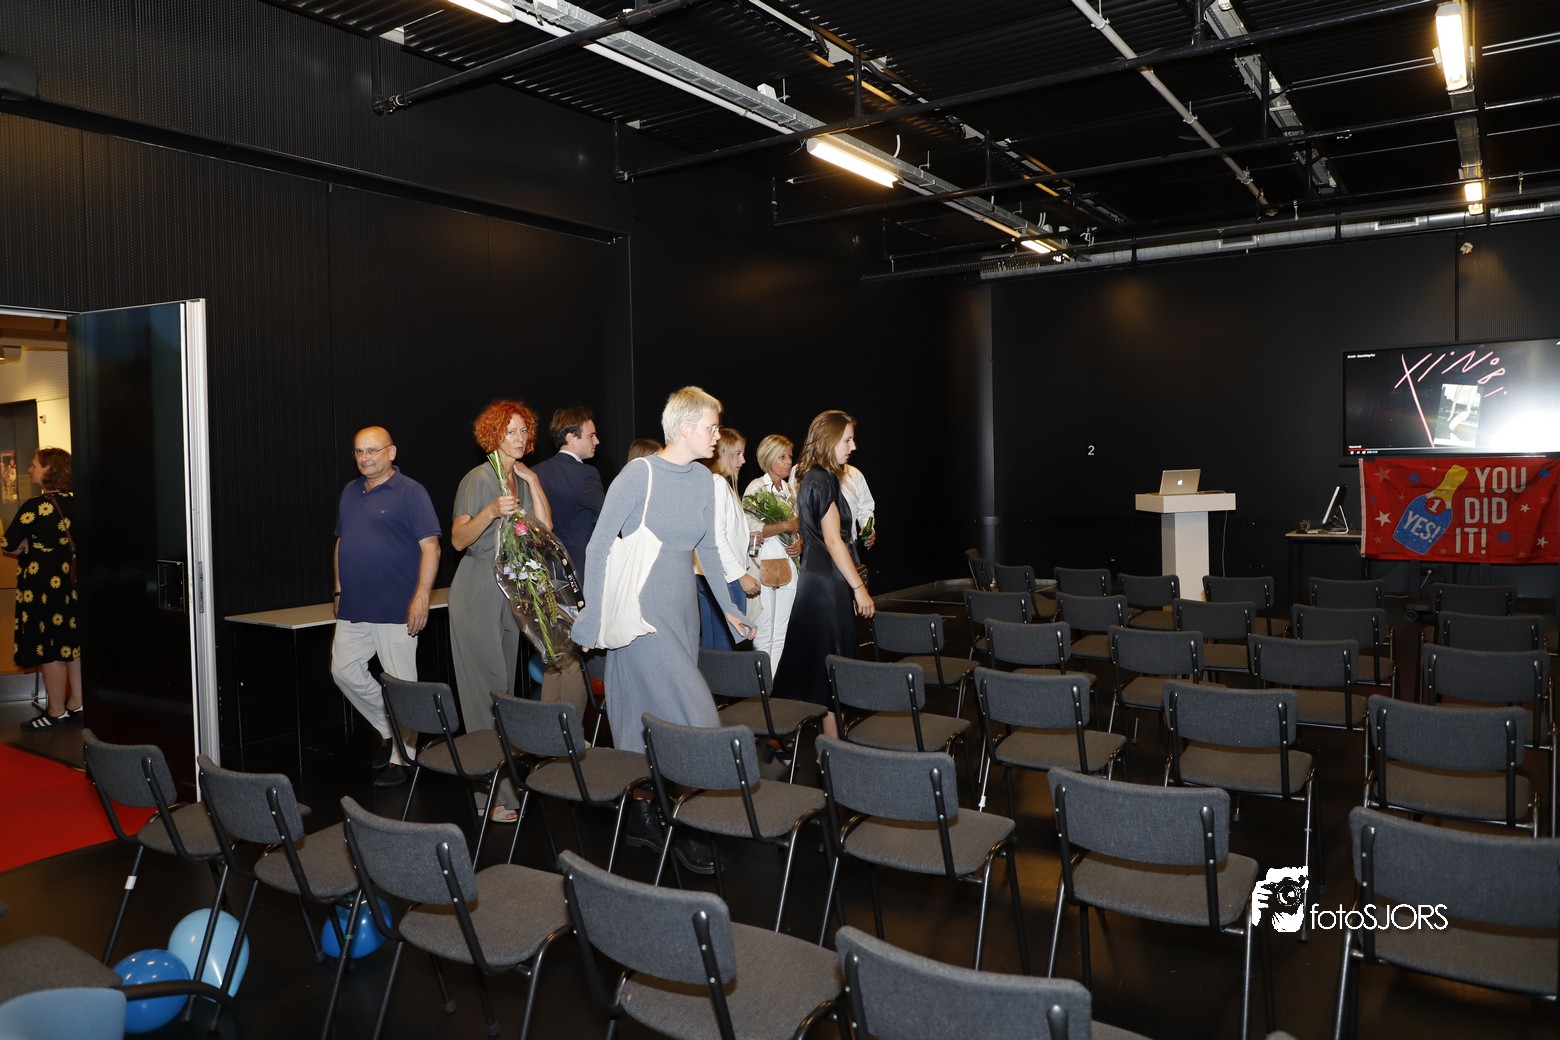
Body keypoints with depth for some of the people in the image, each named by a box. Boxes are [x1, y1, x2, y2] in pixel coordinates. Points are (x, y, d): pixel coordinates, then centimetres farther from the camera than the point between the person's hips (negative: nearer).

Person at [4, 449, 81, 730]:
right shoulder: (73, 502, 4)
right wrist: (34, 546, 8)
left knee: (49, 647, 1)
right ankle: (76, 704, 19)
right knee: (72, 643, 12)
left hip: (42, 584, -7)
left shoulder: (35, 506, -17)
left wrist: (24, 548, 6)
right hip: (69, 580, 7)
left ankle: (56, 712, 9)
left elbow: (8, 546, -13)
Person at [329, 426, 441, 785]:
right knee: (344, 671, 9)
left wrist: (421, 597, -19)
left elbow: (430, 546, -13)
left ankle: (400, 758, 12)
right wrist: (339, 589, 16)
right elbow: (341, 542, 21)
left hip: (396, 609, -7)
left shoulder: (411, 492, -8)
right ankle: (388, 731, 27)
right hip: (354, 608, 7)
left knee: (400, 684, 0)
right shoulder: (350, 492, 13)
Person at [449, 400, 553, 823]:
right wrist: (491, 512, -27)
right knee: (486, 692, -7)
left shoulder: (526, 479, 11)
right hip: (477, 594, -7)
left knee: (505, 688, 11)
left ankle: (506, 774, 19)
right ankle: (494, 794, -5)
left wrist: (532, 481, -5)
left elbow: (545, 528, 0)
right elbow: (458, 539, -12)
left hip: (511, 594, 7)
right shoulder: (479, 479, -9)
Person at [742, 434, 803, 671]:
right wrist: (786, 526, -15)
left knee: (782, 635, 7)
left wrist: (800, 542, 2)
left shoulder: (791, 489, 15)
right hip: (764, 564, -6)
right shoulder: (756, 487, -5)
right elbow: (749, 527, -16)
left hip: (788, 564, 6)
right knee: (764, 635, -2)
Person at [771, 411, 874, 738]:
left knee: (811, 660, 14)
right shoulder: (823, 480, -15)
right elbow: (833, 540, -19)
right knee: (831, 662, -4)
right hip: (828, 583, -9)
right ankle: (833, 743, 3)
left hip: (815, 577, 9)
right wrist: (859, 587, -16)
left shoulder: (812, 478, 14)